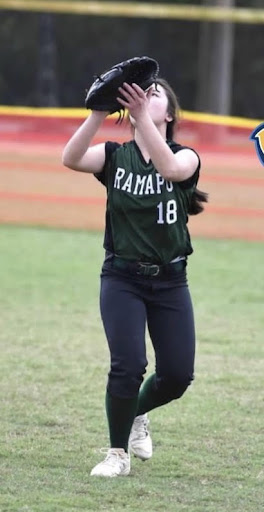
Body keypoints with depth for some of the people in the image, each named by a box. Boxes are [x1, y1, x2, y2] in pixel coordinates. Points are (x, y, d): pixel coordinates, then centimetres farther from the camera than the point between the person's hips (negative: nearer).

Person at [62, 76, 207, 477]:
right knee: (128, 365, -17)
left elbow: (170, 168, -29)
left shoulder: (186, 157, -3)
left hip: (170, 282, 1)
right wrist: (100, 112, -32)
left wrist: (142, 117, -37)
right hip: (122, 280, -1)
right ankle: (118, 454, 1)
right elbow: (71, 158, -21)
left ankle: (137, 414, 31)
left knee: (178, 374, -2)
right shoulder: (115, 157, 0)